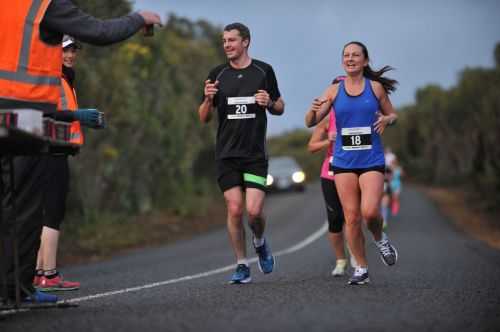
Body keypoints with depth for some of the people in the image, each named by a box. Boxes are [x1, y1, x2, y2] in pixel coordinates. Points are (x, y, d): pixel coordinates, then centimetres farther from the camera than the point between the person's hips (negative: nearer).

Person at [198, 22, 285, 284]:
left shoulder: (264, 71, 4)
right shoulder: (217, 75, 5)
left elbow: (280, 108, 13)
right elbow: (204, 118, 8)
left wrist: (270, 103, -10)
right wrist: (208, 99, -13)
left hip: (255, 154, -1)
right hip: (226, 154, 1)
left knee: (254, 210, -11)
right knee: (234, 210, -5)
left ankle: (260, 242, 22)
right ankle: (242, 266, 8)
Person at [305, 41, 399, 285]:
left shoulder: (376, 87, 3)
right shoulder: (334, 91, 4)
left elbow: (392, 115, 15)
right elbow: (310, 123, 2)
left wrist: (387, 119, -9)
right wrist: (313, 110, -20)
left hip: (372, 161, -2)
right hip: (343, 162, 2)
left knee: (370, 211, -17)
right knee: (351, 216, 0)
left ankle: (380, 239, 17)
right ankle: (361, 269, 12)